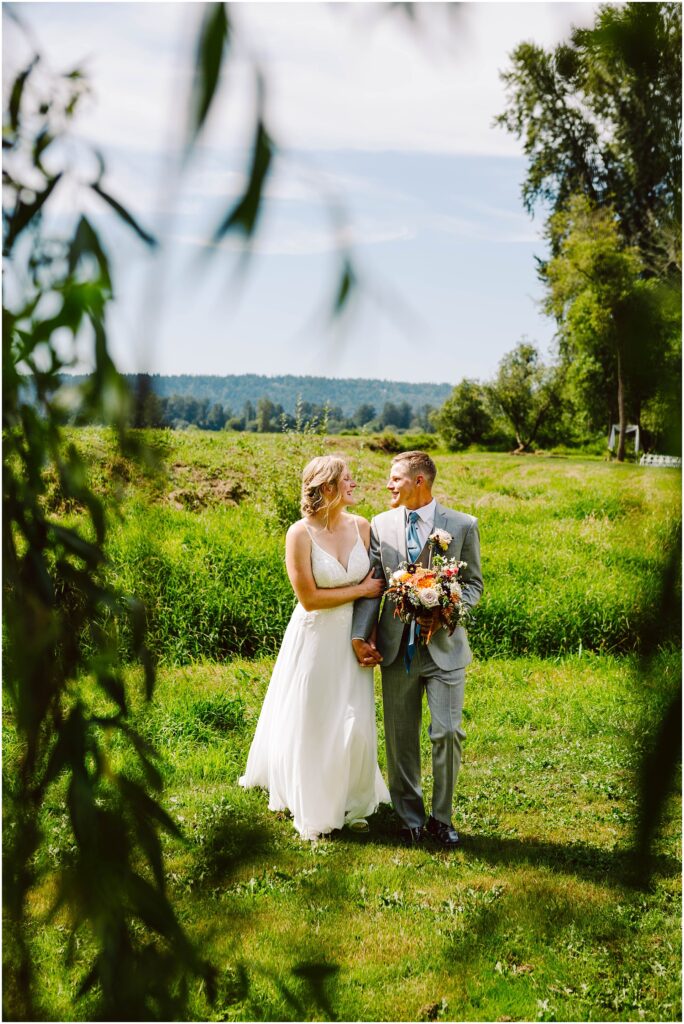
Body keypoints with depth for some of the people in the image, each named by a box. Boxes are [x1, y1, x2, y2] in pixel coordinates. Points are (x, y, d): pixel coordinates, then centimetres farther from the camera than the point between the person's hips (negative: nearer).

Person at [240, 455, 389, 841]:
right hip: (315, 641, -3)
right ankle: (313, 810, 27)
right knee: (312, 726, 8)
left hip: (353, 640, 4)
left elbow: (376, 585, 3)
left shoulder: (362, 527, -2)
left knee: (356, 724, 5)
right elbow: (309, 598, -16)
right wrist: (361, 590, -11)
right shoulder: (301, 534, -14)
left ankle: (352, 804, 27)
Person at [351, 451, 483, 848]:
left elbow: (474, 582, 4)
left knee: (448, 732, -3)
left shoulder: (463, 525, -2)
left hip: (444, 646, -2)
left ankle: (442, 817, 17)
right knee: (401, 739, 9)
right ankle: (411, 818, 24)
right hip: (396, 647, 2)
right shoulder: (381, 524, 4)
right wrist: (360, 635, -6)